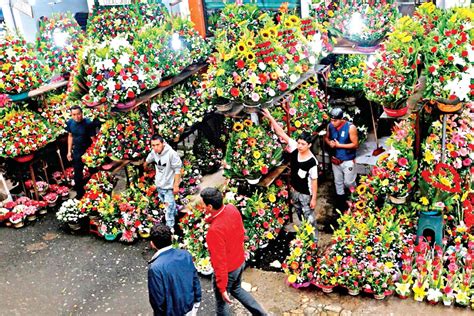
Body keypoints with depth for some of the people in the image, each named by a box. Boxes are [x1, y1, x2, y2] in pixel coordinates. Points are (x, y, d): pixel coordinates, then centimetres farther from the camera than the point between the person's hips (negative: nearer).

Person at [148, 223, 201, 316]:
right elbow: (196, 280, -1)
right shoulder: (186, 254, -12)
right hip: (190, 308, 4)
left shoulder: (155, 268, -27)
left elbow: (158, 298, -20)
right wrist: (197, 301, 13)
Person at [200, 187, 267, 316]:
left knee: (221, 301, 19)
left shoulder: (215, 230, -37)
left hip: (227, 270, -7)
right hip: (240, 261, 7)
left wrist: (222, 288, -17)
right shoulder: (232, 209, -15)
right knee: (236, 289, 34)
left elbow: (219, 261, -28)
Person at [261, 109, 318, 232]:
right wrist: (270, 117, -24)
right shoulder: (294, 148, -15)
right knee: (300, 215, 26)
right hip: (294, 190, 6)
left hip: (306, 194, -6)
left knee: (309, 217, 10)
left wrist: (314, 198, -14)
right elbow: (281, 133, -18)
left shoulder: (312, 162, -28)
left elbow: (314, 181, -19)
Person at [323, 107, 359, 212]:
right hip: (335, 160, 5)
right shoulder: (330, 126, -8)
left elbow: (355, 144, -19)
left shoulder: (350, 127, -22)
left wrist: (339, 145, -23)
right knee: (338, 182, 18)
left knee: (348, 183, 7)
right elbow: (326, 137, 9)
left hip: (348, 161, -5)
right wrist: (329, 142, -15)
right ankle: (340, 203, 37)